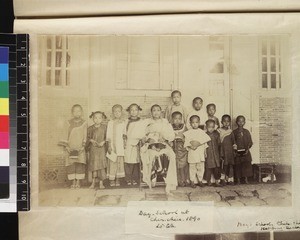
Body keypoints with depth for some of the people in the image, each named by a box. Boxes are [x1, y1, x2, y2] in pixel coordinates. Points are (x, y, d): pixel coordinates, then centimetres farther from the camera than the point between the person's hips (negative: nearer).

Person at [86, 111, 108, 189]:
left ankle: (101, 183, 7)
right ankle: (93, 182, 13)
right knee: (94, 165, 2)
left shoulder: (104, 127, 1)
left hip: (102, 148, -1)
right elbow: (88, 138, 8)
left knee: (101, 165, -2)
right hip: (93, 149, 1)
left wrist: (103, 142, -13)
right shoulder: (90, 128, 3)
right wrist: (91, 140, -11)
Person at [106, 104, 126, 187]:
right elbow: (108, 135, 0)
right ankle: (112, 180, 6)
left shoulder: (123, 122, 8)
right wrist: (109, 146, -5)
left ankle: (118, 179, 11)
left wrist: (124, 136, -3)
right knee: (112, 162, -2)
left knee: (120, 162, 3)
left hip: (120, 146, 2)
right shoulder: (110, 123, 1)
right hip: (112, 145, -2)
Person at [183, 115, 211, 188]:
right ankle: (192, 181, 12)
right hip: (192, 153, -2)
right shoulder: (188, 133, 2)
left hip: (200, 153, 2)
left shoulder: (202, 132, 7)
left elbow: (205, 141, 4)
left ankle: (200, 180, 20)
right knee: (192, 168, 2)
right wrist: (190, 146, -18)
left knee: (201, 167, 5)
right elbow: (186, 142, -2)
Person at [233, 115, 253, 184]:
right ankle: (238, 180, 10)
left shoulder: (246, 132, 6)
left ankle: (246, 179, 13)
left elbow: (250, 142, 7)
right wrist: (235, 150, -12)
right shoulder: (234, 132, 0)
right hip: (237, 153, -2)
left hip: (245, 152, 2)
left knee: (246, 165, 1)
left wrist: (247, 149, -8)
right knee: (238, 166, 0)